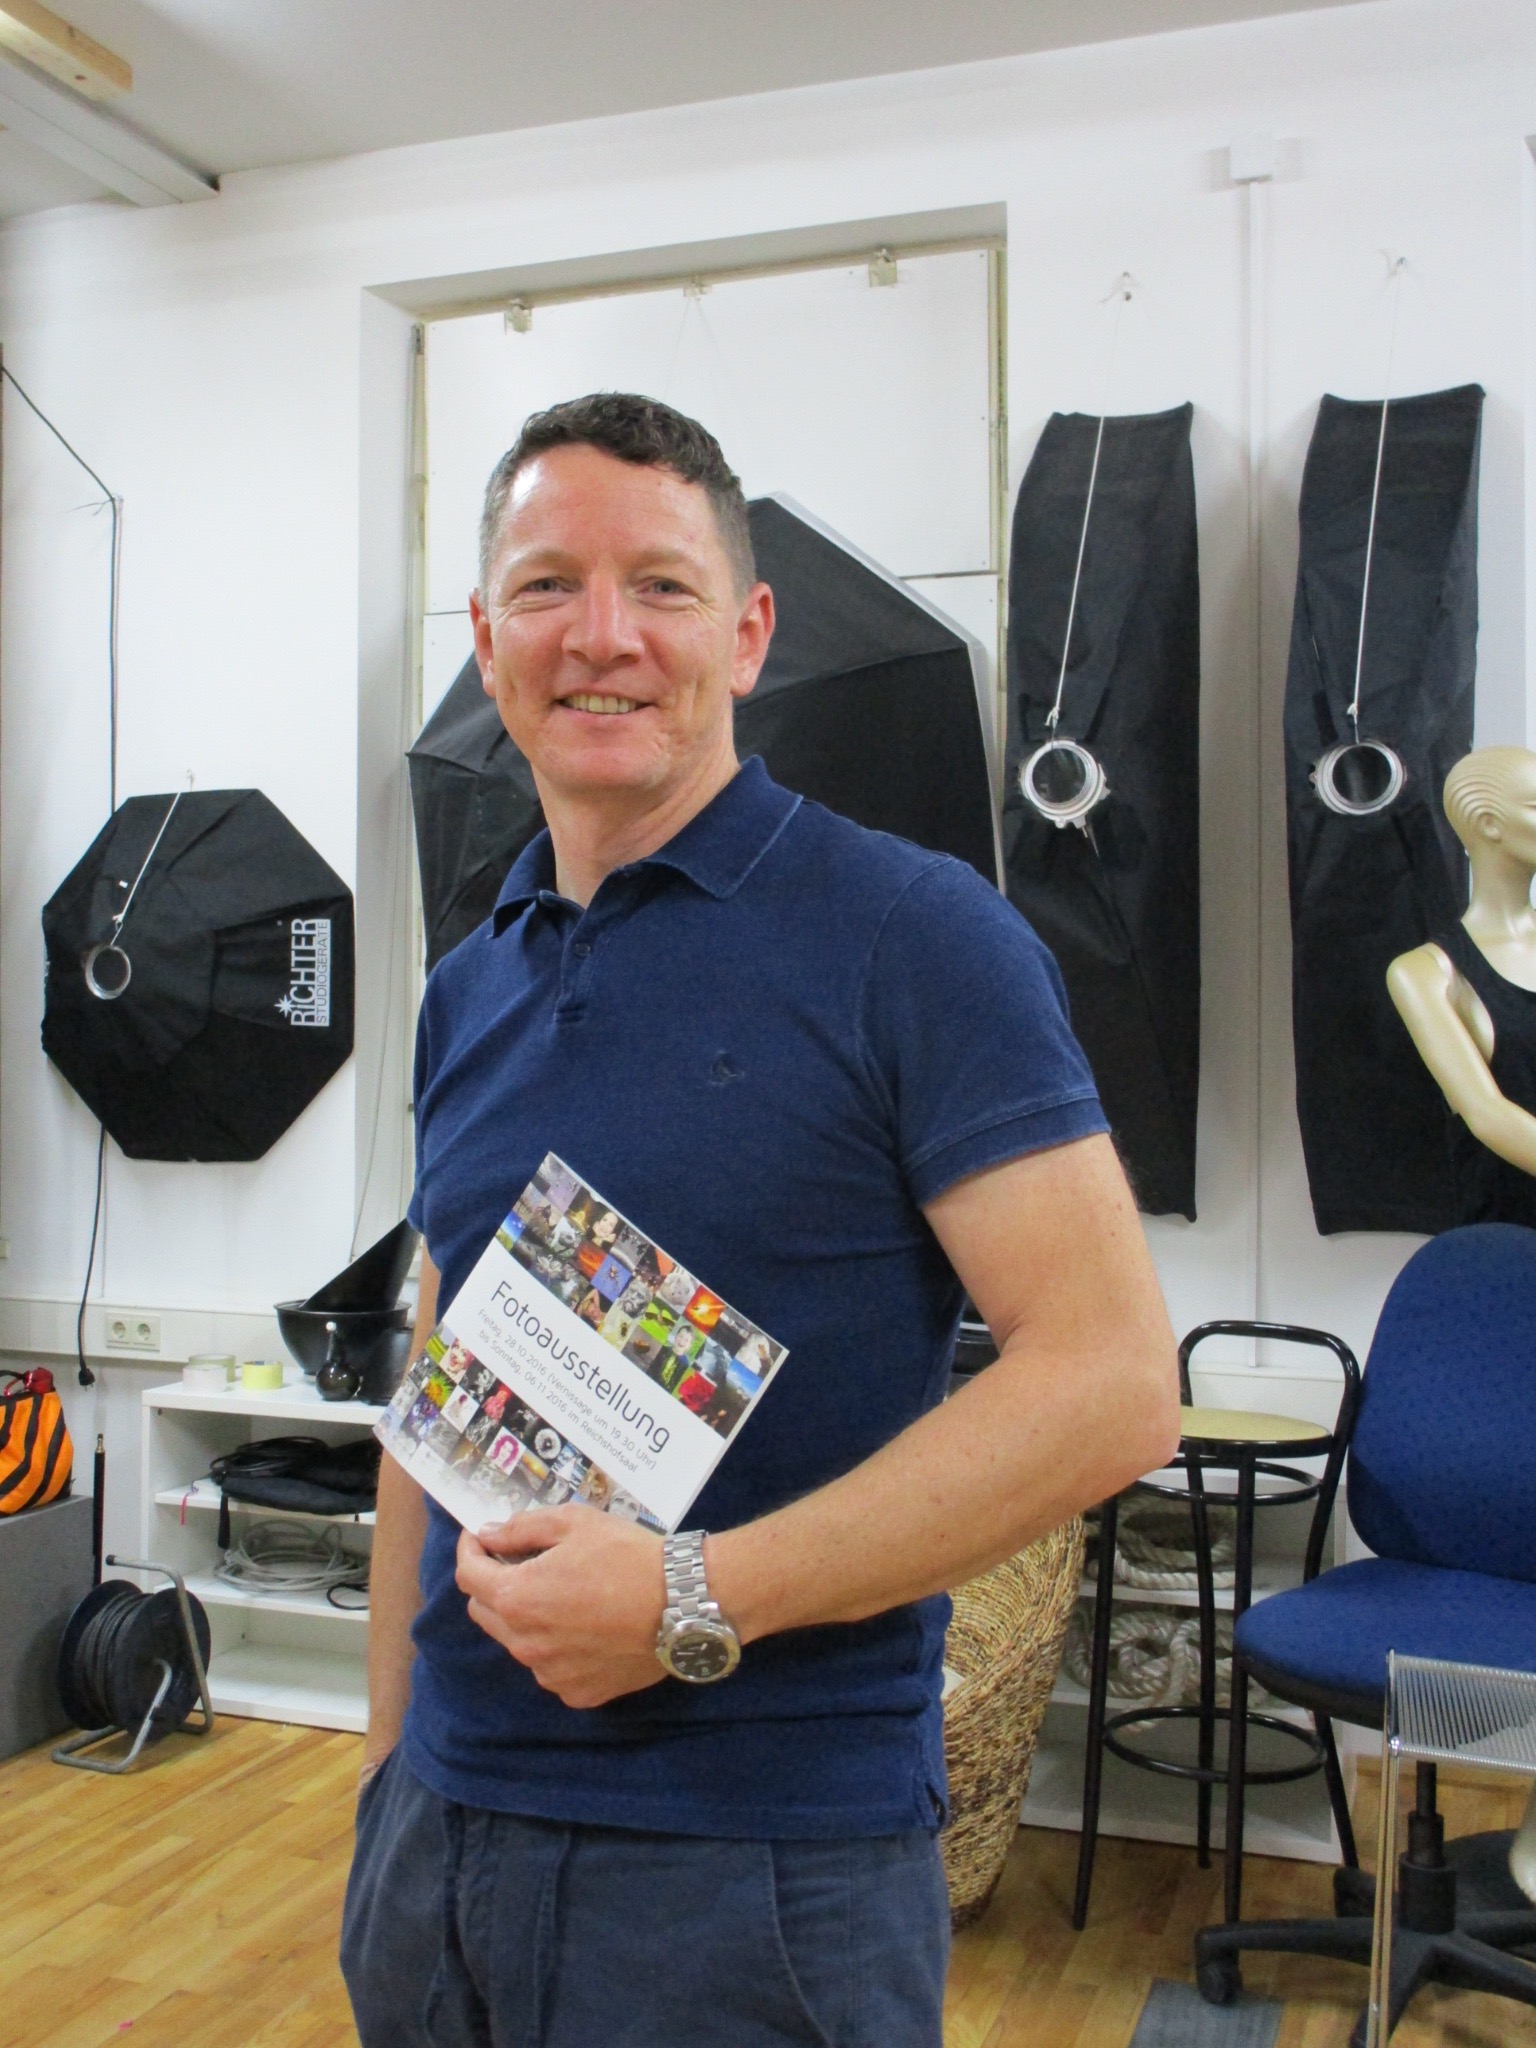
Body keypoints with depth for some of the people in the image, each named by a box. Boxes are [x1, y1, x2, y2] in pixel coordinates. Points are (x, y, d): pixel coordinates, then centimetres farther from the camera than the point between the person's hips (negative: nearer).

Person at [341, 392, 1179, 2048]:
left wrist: (700, 1598, -21)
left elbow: (1113, 1382, -18)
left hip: (757, 1862, -6)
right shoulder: (465, 992, 8)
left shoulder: (915, 937, -12)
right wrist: (391, 1743, 12)